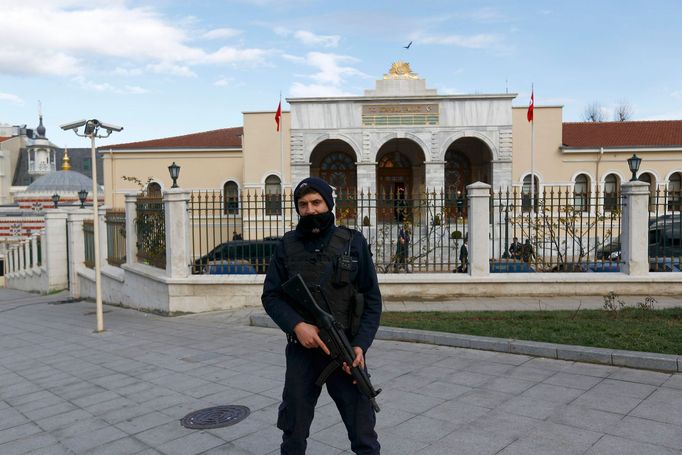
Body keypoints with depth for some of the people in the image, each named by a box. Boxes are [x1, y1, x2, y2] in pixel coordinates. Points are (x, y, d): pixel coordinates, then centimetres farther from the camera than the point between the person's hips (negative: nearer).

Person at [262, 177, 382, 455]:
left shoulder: (354, 242, -2)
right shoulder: (287, 245, 2)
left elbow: (372, 300, -1)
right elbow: (270, 295, 2)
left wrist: (360, 344, -13)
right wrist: (296, 324, -16)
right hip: (301, 352, 2)